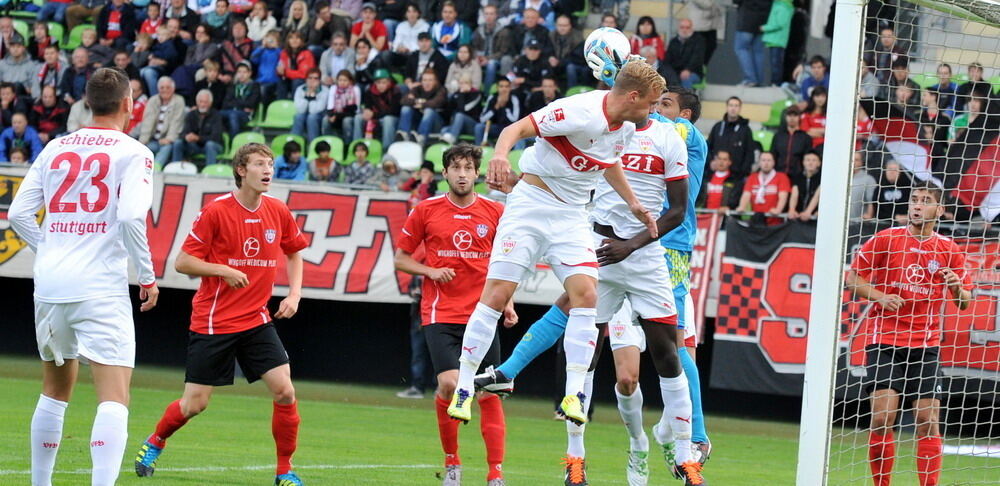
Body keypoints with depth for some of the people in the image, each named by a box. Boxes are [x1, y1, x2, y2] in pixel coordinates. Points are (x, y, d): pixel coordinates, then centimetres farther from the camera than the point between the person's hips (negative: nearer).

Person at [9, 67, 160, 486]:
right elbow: (131, 216, -17)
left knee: (55, 390, 21)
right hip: (101, 287, -5)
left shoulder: (55, 149, 11)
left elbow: (18, 213, 7)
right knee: (114, 397, -9)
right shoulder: (133, 154, -4)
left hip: (50, 283, 5)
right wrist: (148, 277, -7)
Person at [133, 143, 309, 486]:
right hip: (213, 322, -4)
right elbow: (182, 262, -8)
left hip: (257, 319, 4)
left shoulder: (278, 212, 2)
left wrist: (294, 293, 7)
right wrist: (223, 271, -20)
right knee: (194, 404, 1)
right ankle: (154, 443, 31)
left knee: (284, 392, -11)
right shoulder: (216, 211, -11)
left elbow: (294, 252, 21)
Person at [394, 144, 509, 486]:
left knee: (489, 393, -2)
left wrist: (507, 303, 5)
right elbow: (401, 258, 10)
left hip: (482, 314, 2)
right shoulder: (426, 211, 2)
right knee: (449, 384, -17)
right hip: (441, 314, -2)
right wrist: (430, 271, -8)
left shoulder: (495, 212, 6)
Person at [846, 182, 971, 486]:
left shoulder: (949, 250, 6)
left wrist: (958, 289, -13)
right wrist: (880, 296, -12)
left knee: (928, 420, -4)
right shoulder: (885, 240, 1)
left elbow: (964, 302, 10)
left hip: (925, 345, 2)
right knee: (883, 416, -12)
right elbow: (853, 277, 5)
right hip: (884, 340, -2)